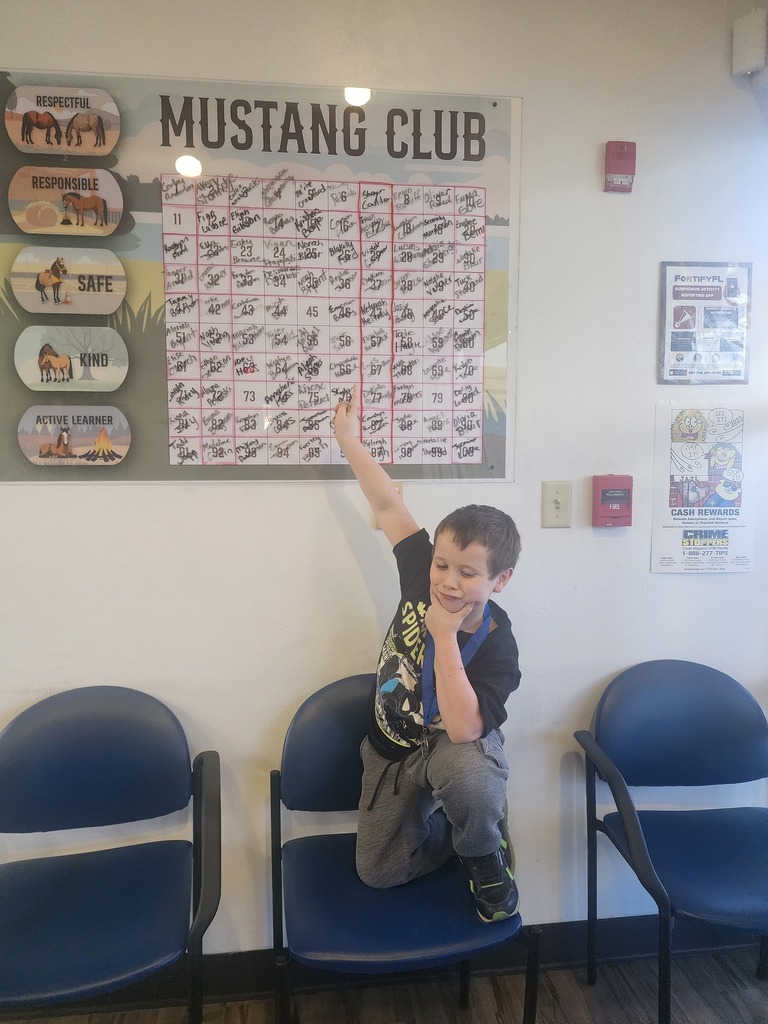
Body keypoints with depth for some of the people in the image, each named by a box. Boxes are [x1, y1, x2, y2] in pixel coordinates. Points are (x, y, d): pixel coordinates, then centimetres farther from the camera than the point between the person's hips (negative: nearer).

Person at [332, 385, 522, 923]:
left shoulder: (497, 647, -30)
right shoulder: (423, 580, -19)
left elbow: (462, 729, -42)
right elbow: (389, 505, -14)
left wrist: (445, 637, -42)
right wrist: (349, 439, -10)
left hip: (461, 751, -4)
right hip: (393, 752, 5)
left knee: (466, 773, -41)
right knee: (379, 871, 4)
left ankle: (486, 854, -5)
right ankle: (465, 823, 29)